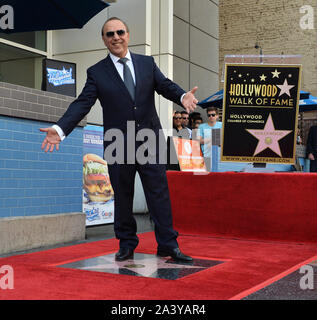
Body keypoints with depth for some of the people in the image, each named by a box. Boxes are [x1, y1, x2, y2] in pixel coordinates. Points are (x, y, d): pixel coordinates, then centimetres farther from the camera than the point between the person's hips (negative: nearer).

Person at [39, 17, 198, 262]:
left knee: (159, 193, 2)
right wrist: (60, 129, -20)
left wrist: (182, 96, -24)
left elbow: (165, 86, 1)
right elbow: (82, 103, -4)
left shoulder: (147, 63, 10)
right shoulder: (97, 72, 4)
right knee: (122, 197, 8)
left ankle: (168, 246, 11)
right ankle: (127, 246, 23)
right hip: (117, 145, -1)